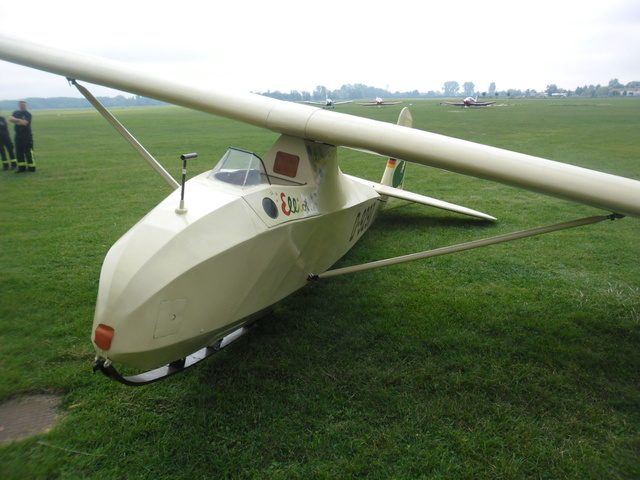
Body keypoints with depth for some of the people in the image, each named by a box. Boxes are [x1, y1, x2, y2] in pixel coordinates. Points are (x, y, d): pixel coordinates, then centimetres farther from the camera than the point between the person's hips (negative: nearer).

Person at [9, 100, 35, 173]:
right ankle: (21, 168, 13)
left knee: (28, 152, -6)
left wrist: (15, 120, -7)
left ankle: (31, 167, -1)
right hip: (18, 135, 6)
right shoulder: (16, 113, 14)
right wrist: (19, 121, -14)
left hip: (27, 136, -6)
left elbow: (24, 122, -17)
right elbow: (10, 119, 0)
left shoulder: (28, 114, -4)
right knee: (18, 152, 7)